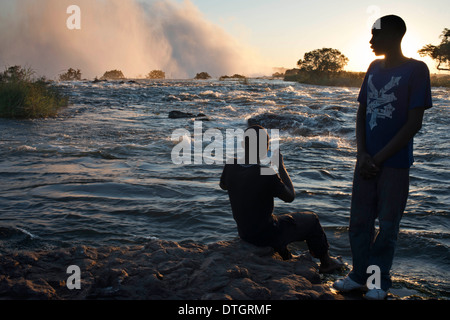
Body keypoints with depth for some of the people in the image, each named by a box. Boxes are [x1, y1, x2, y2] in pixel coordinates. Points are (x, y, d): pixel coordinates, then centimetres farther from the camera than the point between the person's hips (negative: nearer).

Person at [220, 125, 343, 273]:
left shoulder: (230, 166, -13)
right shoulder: (267, 175, -30)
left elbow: (223, 185, 11)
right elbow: (290, 197, -13)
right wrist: (281, 167, -8)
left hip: (244, 233, 6)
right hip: (266, 236, -6)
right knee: (311, 219, 16)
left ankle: (286, 260, 47)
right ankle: (325, 262, 34)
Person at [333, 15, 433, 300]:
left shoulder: (416, 70, -8)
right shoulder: (374, 68, 10)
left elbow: (414, 123, -12)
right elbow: (362, 113, 10)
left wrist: (378, 158, -12)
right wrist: (362, 154, -4)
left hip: (394, 163, -5)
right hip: (367, 160, 5)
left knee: (388, 225, 4)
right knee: (359, 220, 8)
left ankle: (380, 281, 17)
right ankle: (360, 275, 21)